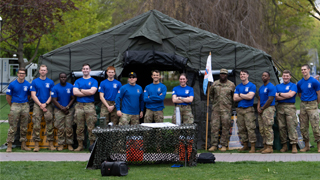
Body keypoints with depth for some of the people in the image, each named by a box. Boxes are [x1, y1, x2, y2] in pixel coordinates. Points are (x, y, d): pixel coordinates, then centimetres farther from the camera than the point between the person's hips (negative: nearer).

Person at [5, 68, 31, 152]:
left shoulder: (28, 85, 4)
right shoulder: (12, 84, -2)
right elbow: (8, 96, 4)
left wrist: (25, 104, 10)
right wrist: (12, 106, 4)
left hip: (25, 106, 3)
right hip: (15, 105, -3)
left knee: (24, 126, 8)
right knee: (12, 127, -5)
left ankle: (23, 144, 16)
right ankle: (9, 145, -2)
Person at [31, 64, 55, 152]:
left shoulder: (50, 82, 8)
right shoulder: (35, 82, 6)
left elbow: (52, 95, 5)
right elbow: (33, 95, 1)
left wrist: (46, 104, -10)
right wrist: (40, 105, -8)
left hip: (48, 105, 0)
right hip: (37, 105, 0)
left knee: (50, 124, -3)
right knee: (36, 125, -5)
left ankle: (51, 144, 0)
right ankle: (36, 144, -2)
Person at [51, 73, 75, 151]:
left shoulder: (71, 87, 2)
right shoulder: (55, 88, 0)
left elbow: (73, 98, 2)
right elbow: (54, 100, -3)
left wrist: (67, 107, -11)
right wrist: (62, 108, -13)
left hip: (69, 110, 0)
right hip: (59, 110, 0)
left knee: (69, 128, -3)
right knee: (60, 128, -2)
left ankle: (69, 144, 2)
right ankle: (61, 144, 3)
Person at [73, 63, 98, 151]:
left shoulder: (94, 81, 8)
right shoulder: (78, 81, 14)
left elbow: (92, 91, -10)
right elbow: (75, 92, -1)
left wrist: (81, 90, -2)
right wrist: (87, 93, -6)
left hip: (90, 105, -2)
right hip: (79, 105, 2)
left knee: (91, 127, -5)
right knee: (79, 127, 2)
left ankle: (92, 145, -1)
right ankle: (80, 145, 7)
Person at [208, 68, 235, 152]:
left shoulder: (231, 85, 3)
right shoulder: (215, 84, 9)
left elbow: (235, 97, 12)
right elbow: (210, 94, 24)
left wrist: (230, 104, 8)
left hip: (226, 109, -2)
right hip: (216, 108, 2)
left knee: (225, 128, -1)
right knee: (214, 126, -1)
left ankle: (224, 145, 5)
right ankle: (214, 145, 3)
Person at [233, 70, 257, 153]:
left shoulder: (252, 86, 1)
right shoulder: (238, 87, 16)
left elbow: (250, 96, -13)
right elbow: (235, 98, 5)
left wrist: (240, 95, -2)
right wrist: (245, 96, -4)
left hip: (249, 109, -5)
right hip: (239, 109, 5)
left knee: (250, 128, -12)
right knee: (241, 128, 5)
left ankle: (253, 147, -12)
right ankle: (245, 145, 13)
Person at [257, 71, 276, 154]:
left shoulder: (271, 87, -9)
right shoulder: (261, 88, 19)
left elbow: (270, 100, -15)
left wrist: (262, 109, -12)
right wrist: (258, 108, 3)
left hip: (268, 109, -9)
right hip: (261, 110, 9)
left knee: (268, 128, -11)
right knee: (262, 129, 9)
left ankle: (269, 147, -10)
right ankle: (265, 146, 15)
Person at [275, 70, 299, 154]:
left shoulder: (293, 85, 8)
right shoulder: (278, 86, 18)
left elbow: (291, 95, -9)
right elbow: (276, 97, 4)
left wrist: (280, 94, 0)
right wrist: (286, 95, -7)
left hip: (290, 107, -4)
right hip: (280, 107, 4)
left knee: (292, 126, -10)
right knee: (281, 127, 1)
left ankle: (294, 145, -10)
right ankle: (284, 145, 7)